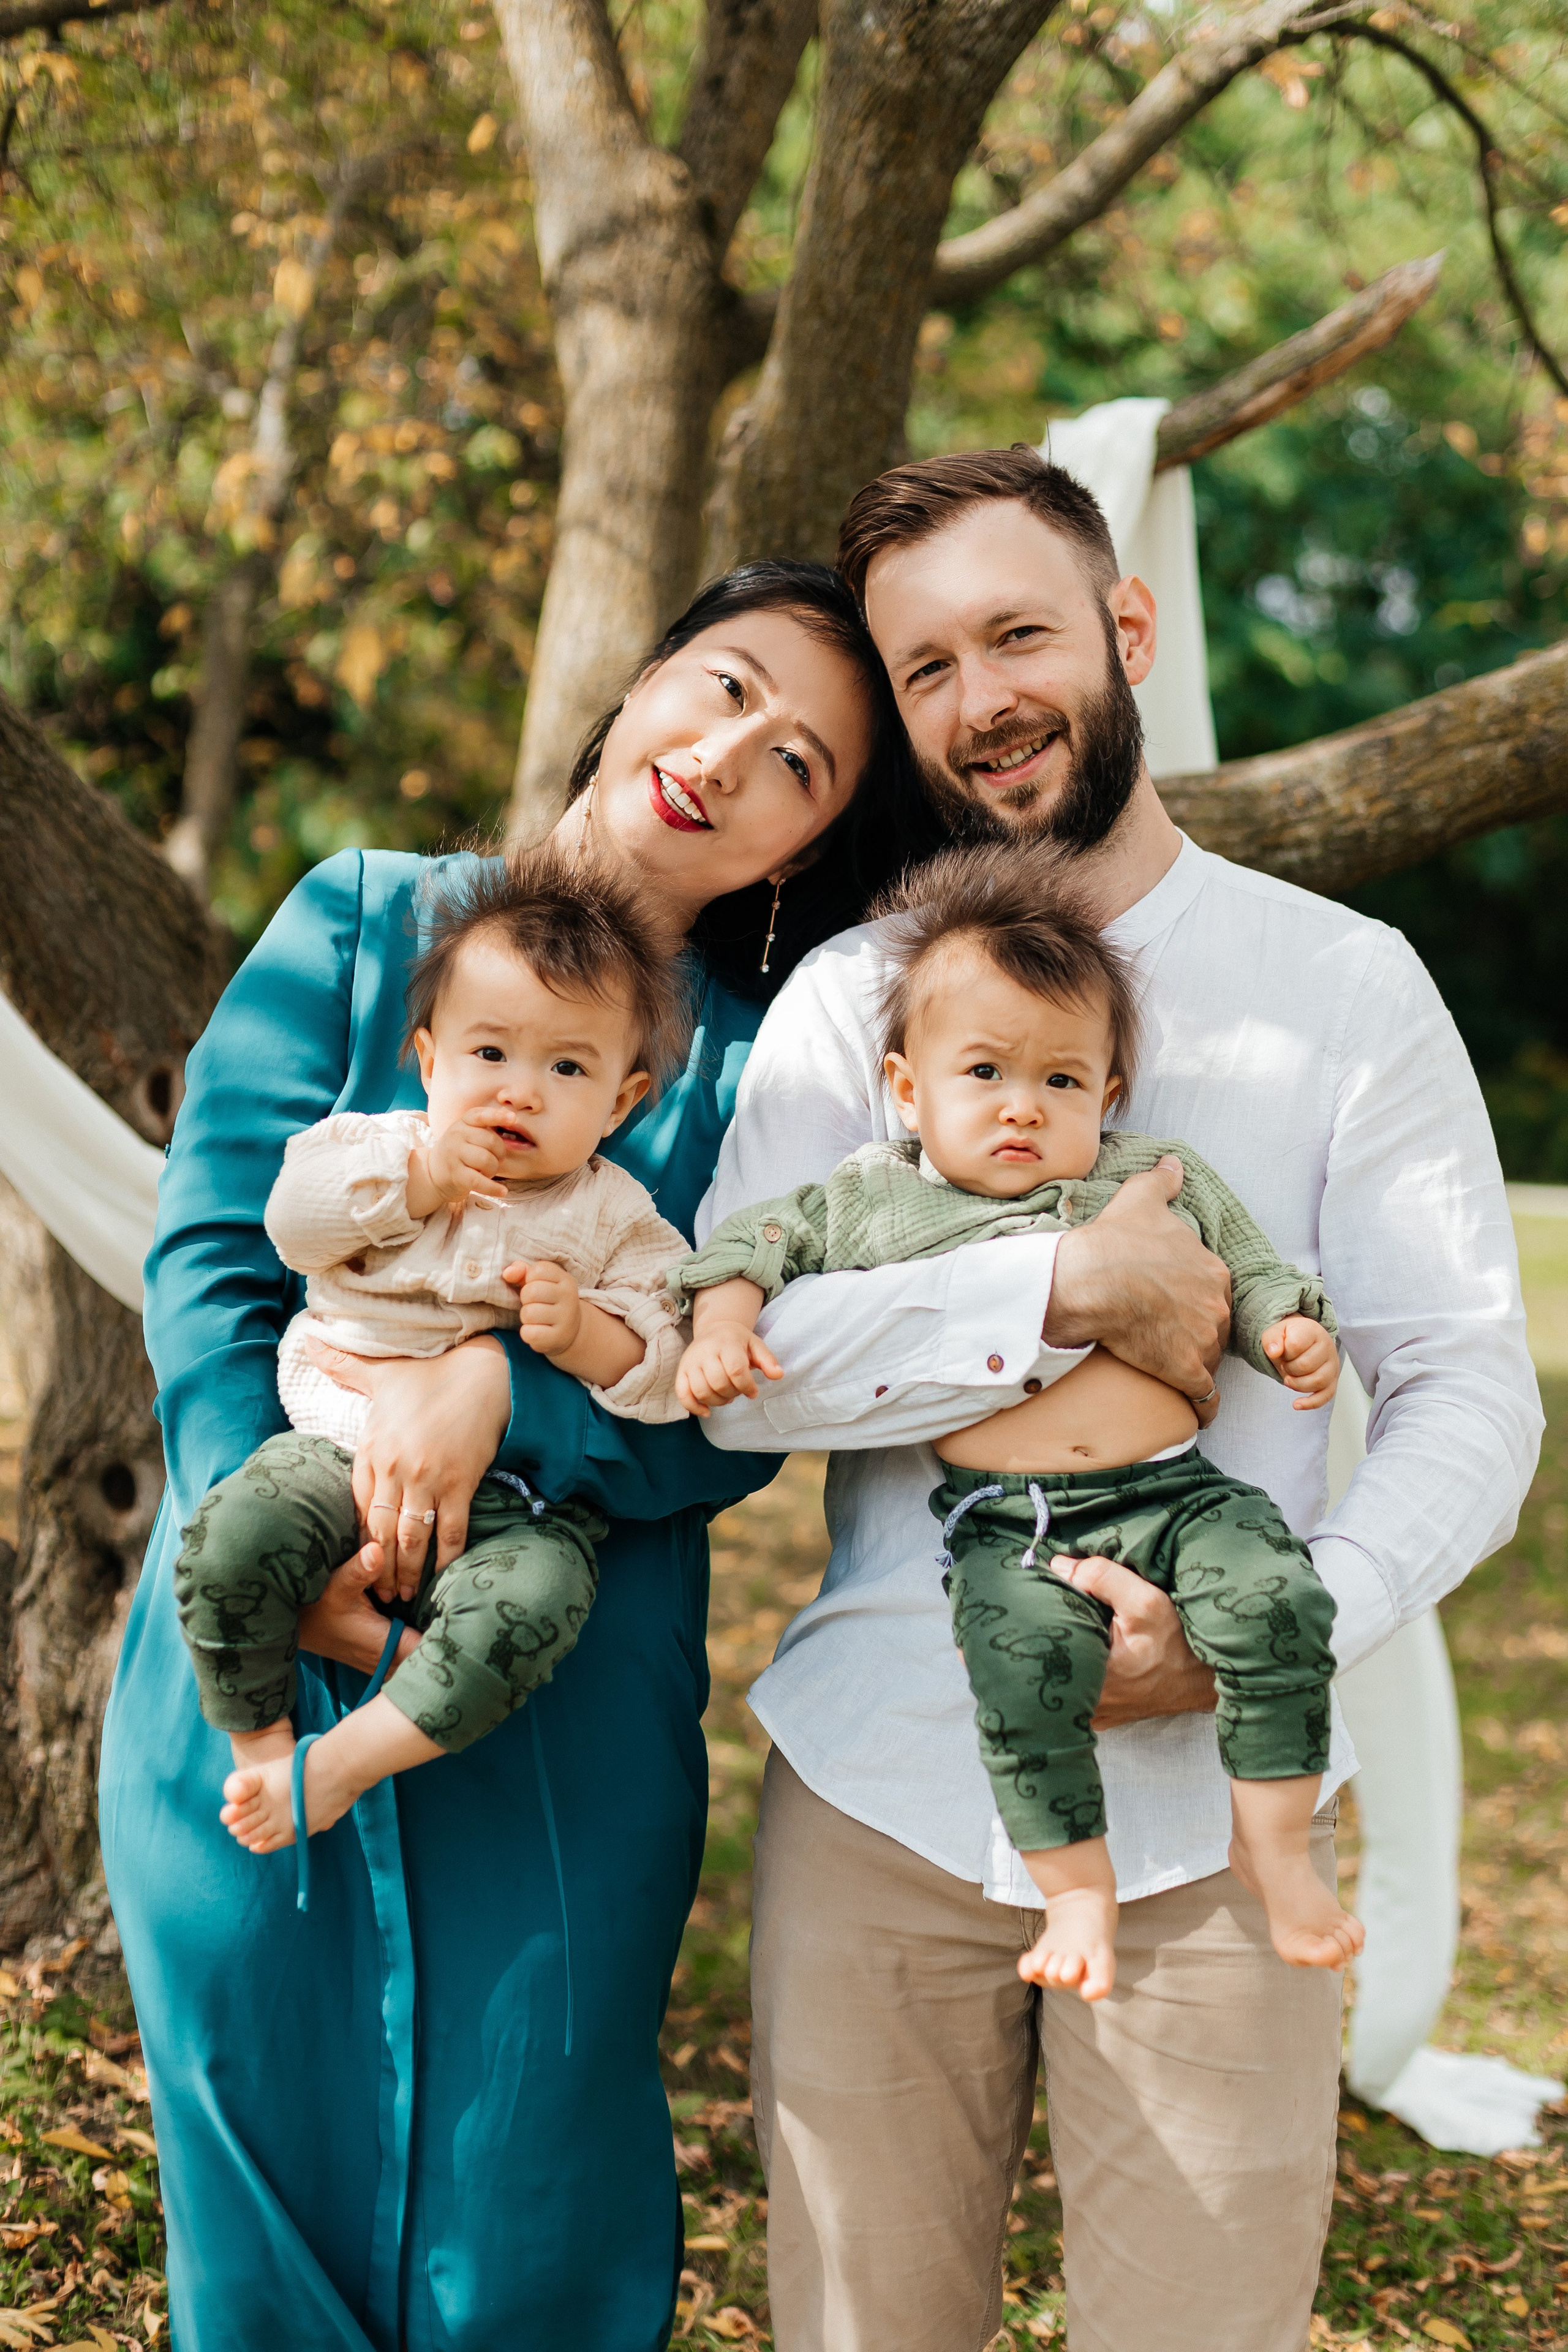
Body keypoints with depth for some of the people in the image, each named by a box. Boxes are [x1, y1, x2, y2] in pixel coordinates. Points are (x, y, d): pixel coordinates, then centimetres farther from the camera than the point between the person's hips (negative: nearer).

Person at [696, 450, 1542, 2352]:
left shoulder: (1344, 985, 3)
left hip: (1213, 1804, -1)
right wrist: (1070, 1296, -19)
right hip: (882, 1785, 1)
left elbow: (1469, 1395, -1)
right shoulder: (845, 998, 5)